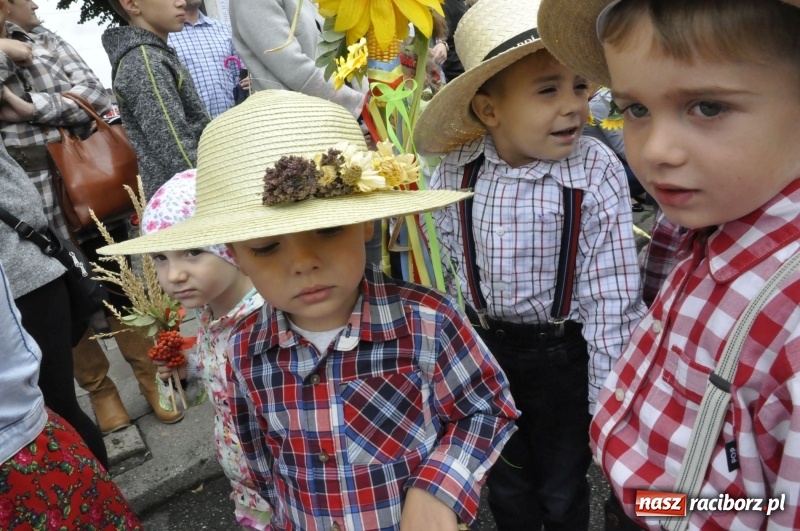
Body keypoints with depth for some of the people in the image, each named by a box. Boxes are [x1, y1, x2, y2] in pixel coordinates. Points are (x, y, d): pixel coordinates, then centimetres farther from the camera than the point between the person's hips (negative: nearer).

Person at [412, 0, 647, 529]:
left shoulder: (597, 174, -21)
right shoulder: (454, 174, -14)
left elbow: (611, 298, -18)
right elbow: (450, 271, 1)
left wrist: (609, 401, -14)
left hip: (565, 353, -2)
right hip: (484, 347, 3)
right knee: (506, 485, 26)